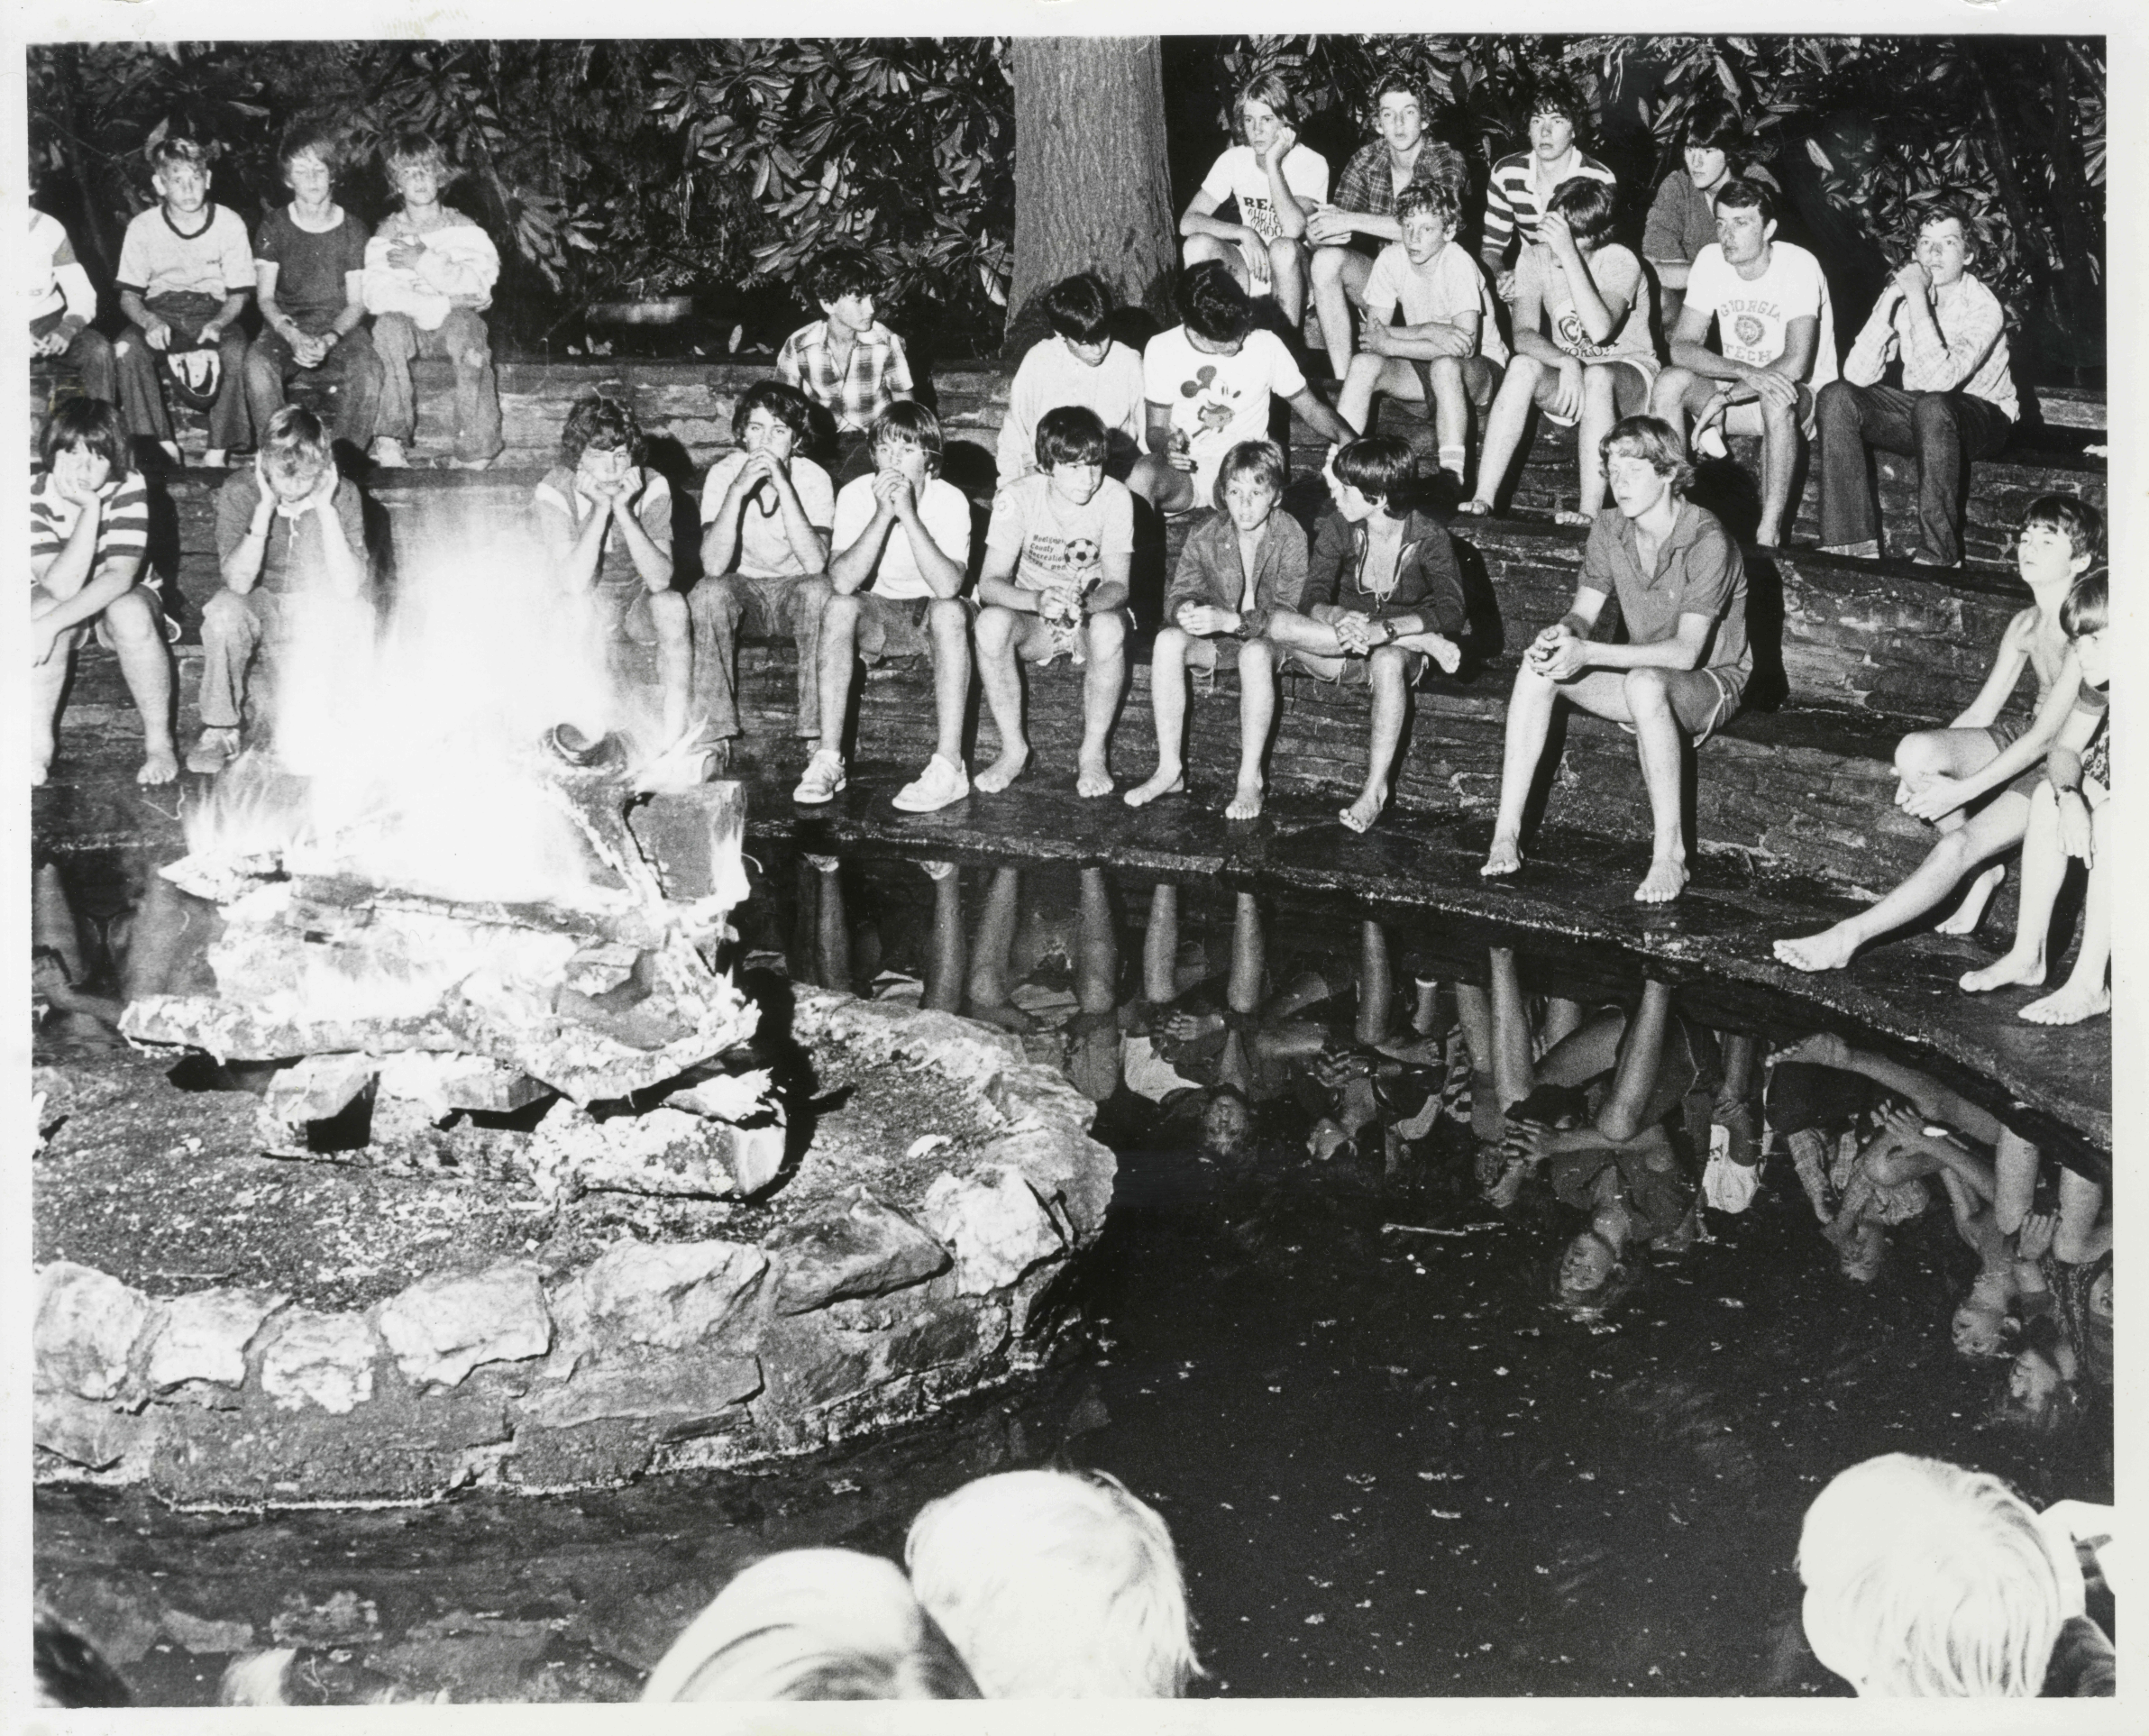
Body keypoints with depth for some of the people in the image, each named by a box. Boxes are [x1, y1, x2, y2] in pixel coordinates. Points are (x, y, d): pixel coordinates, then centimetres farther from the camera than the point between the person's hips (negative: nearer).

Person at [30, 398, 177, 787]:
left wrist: (52, 625, -42)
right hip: (61, 603, 0)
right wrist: (90, 508, -38)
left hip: (120, 597, 0)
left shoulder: (128, 488, -23)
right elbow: (61, 587, -32)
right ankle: (39, 745, -21)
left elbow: (120, 577, -31)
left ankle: (159, 741, -20)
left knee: (129, 612, -35)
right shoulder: (35, 496, -23)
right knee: (44, 609, -35)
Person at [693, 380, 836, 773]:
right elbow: (712, 566, -26)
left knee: (819, 590, -34)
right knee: (708, 592, -32)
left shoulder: (813, 478, -14)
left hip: (795, 589, -1)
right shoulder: (723, 474, -13)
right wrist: (737, 491, -35)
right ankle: (714, 735, -26)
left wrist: (783, 487, -35)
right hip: (743, 590, 1)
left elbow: (815, 563, -30)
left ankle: (819, 736, -30)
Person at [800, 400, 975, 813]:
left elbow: (948, 586, -32)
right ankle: (828, 759, -28)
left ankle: (949, 765, -37)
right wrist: (883, 515, -32)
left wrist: (909, 513, -35)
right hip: (880, 617, 2)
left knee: (950, 610, -35)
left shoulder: (949, 500, -16)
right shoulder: (856, 495, -12)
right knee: (839, 607, -30)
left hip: (933, 618, -2)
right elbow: (842, 582, -26)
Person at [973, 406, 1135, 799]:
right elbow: (989, 584, -19)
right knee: (991, 623, -33)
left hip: (1093, 612, -1)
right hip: (1033, 616, 1)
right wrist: (1037, 600, -41)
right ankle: (1013, 748, -17)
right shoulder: (1019, 498, -16)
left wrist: (1085, 603, -42)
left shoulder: (1115, 497, -16)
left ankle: (1094, 753, -18)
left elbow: (1118, 585, -18)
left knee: (1109, 627, -37)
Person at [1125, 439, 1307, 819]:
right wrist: (1185, 609, -34)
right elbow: (1179, 591, -6)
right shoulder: (1206, 535, -6)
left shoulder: (1290, 537, -16)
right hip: (1214, 638, 4)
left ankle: (1250, 780, -30)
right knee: (1167, 640, -27)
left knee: (1255, 653, -39)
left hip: (1267, 637, -4)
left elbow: (1288, 613, -22)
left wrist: (1229, 620, -38)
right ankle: (1169, 769, -23)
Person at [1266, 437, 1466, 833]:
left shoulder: (1428, 536, -11)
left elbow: (1452, 613, -23)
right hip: (1342, 647, 3)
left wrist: (1383, 628, -37)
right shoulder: (1338, 526, -4)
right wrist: (1338, 618, -37)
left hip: (1397, 649, -3)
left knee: (1388, 661, -42)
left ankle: (1376, 787, -37)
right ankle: (1420, 643, -25)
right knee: (1279, 625, -30)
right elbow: (1313, 599, -12)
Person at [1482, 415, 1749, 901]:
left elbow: (1686, 651, -29)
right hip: (1643, 672, 7)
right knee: (1539, 666, -17)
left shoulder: (1707, 542, -23)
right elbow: (1584, 611, 1)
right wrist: (1563, 631, -26)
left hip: (1712, 679, -7)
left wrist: (1588, 653, -37)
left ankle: (1670, 854, -33)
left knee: (1645, 684, -40)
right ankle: (1505, 834, -19)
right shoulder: (1609, 528, -2)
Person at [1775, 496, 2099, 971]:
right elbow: (1981, 711, 9)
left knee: (1958, 847, -24)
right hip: (2026, 746, 8)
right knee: (1914, 751, -19)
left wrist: (1963, 789, -24)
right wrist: (1924, 771, -5)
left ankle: (1848, 937, -22)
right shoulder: (2025, 626, 6)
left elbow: (2046, 736, -24)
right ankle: (1981, 871, -3)